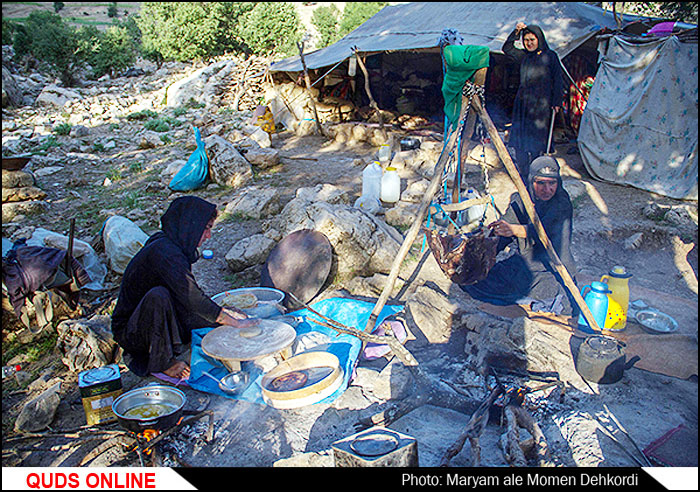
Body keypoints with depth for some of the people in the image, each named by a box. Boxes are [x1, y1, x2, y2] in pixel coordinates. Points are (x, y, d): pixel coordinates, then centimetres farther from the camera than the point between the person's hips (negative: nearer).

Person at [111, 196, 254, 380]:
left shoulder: (171, 245, 4)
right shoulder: (164, 251, -26)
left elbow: (189, 294, 11)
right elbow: (191, 297, -32)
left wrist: (223, 311, 5)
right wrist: (233, 322, -29)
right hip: (129, 333, -8)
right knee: (158, 295, -35)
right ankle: (163, 362, -17)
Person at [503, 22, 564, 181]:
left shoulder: (550, 56, 1)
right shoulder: (524, 56, 13)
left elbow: (557, 80, 0)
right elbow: (507, 48, 21)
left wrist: (556, 102, -6)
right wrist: (516, 31, 8)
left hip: (540, 106, -5)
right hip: (523, 104, 5)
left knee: (536, 141, -5)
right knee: (520, 141, 2)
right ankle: (523, 175, 9)